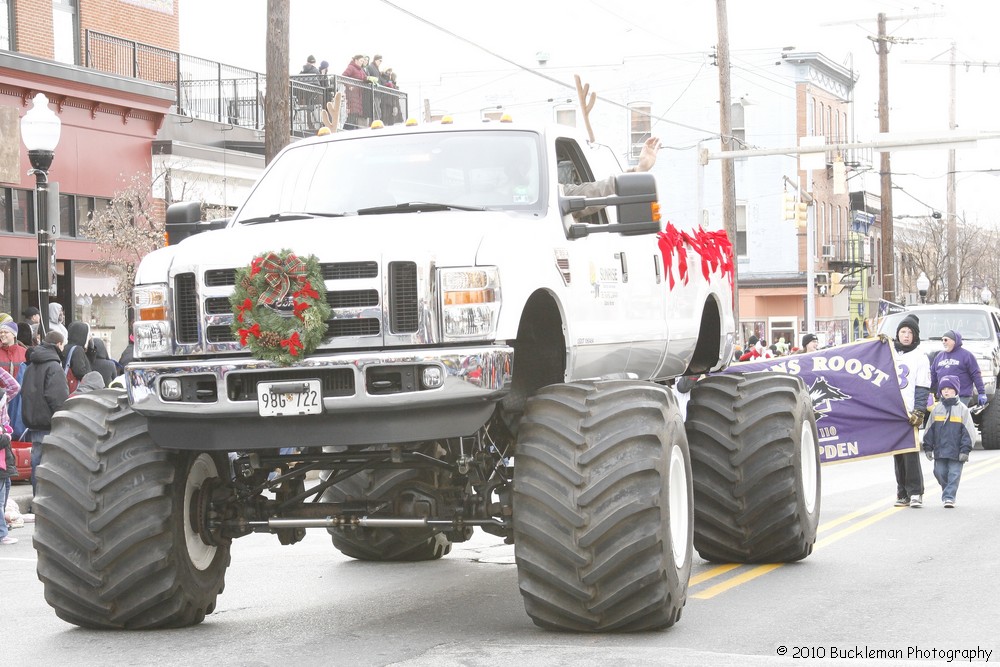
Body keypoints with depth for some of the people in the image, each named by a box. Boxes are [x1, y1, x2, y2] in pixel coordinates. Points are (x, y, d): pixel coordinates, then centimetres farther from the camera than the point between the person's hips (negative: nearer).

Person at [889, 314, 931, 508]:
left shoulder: (920, 357, 3)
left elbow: (922, 388, -2)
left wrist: (919, 411, -11)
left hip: (909, 411, -4)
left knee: (911, 453, -10)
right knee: (897, 453, 4)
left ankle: (915, 493, -5)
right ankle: (902, 493, 8)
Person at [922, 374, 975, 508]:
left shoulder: (962, 409, -1)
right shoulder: (936, 409, 8)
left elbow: (968, 431, -2)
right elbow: (929, 430, 11)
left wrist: (965, 450, -8)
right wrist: (928, 447, 6)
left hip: (956, 451, -3)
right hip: (939, 451, 3)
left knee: (954, 474, -5)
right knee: (939, 473, 7)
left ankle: (949, 497, -2)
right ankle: (947, 493, 25)